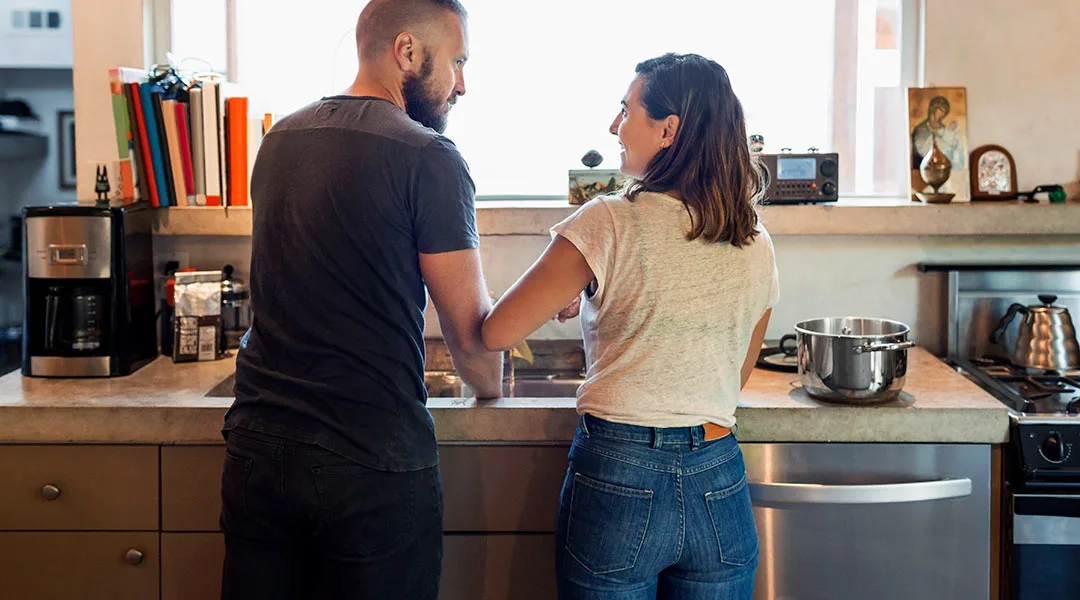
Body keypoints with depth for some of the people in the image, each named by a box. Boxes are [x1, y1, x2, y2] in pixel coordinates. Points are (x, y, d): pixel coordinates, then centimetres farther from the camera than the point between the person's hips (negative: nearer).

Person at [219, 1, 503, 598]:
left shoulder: (279, 140, 9)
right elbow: (469, 327, -9)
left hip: (257, 449, 6)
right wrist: (490, 387, 13)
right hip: (374, 459, -6)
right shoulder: (428, 157, -12)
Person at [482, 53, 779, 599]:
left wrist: (571, 300, 8)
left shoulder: (609, 223, -12)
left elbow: (496, 333, -11)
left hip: (618, 480, -4)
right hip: (719, 487, 4)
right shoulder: (756, 247, 4)